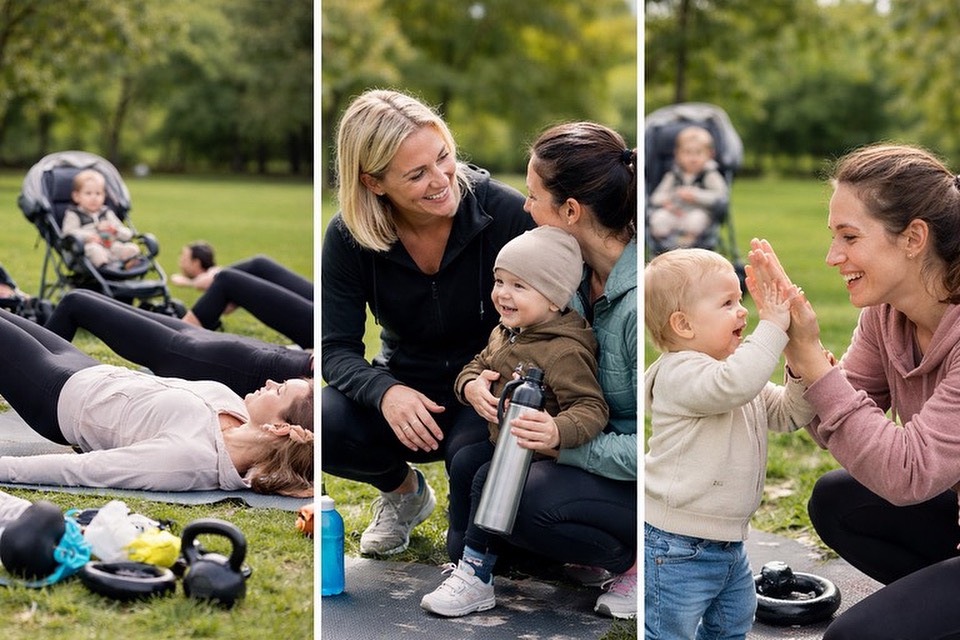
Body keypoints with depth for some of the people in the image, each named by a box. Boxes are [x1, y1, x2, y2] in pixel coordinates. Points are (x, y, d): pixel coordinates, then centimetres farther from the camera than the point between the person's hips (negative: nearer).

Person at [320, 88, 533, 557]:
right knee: (321, 422, -26)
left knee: (473, 448, -37)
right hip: (408, 392, 3)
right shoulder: (347, 237, -13)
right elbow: (337, 349, -12)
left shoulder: (504, 211, -19)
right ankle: (403, 490, 9)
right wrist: (385, 392, -34)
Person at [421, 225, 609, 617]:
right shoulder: (506, 332, 2)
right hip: (503, 445, 10)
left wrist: (557, 432, -54)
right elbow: (475, 366, 12)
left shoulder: (564, 352, -27)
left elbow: (591, 409, -33)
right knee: (463, 462, 15)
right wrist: (472, 386, -14)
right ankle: (461, 556, 29)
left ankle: (475, 580, -15)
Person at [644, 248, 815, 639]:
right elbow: (734, 384, -40)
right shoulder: (680, 373, -21)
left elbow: (788, 413, 11)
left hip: (728, 545, 10)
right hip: (677, 550, -10)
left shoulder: (740, 372, 11)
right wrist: (772, 328, -31)